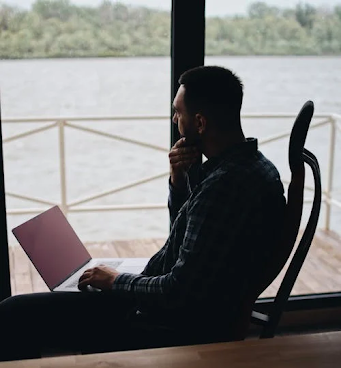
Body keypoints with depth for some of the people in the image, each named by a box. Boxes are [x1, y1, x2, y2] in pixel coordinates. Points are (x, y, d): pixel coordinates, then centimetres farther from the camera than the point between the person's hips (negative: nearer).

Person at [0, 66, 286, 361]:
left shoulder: (227, 184, -28)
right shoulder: (249, 163, 4)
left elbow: (180, 294, -28)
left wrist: (116, 281, -11)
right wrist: (179, 180, -3)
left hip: (175, 330, -10)